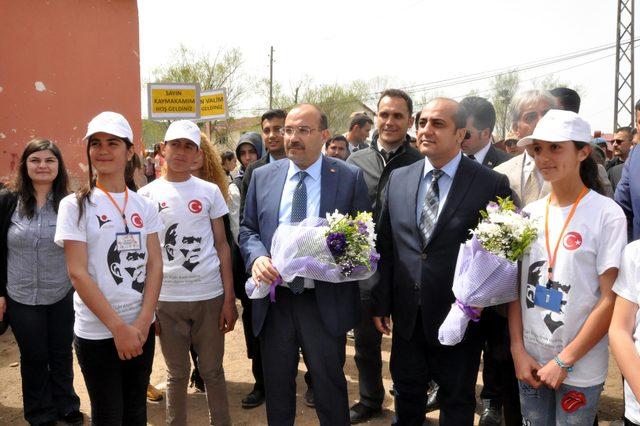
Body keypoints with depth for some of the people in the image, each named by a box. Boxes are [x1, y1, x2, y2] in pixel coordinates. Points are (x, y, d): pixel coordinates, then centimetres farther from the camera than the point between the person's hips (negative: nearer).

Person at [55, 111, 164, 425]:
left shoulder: (144, 206, 5)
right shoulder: (75, 205, -6)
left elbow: (155, 264, 1)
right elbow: (77, 273, -12)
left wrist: (143, 321, -11)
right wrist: (118, 327, -15)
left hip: (142, 328, 4)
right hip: (97, 333, -3)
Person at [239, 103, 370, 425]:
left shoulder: (350, 178, -4)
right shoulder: (263, 176, 5)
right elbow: (247, 229, 10)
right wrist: (256, 256, -11)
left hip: (326, 302, -3)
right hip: (273, 300, 3)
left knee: (329, 385, 13)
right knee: (276, 386, 18)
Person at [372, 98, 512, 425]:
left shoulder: (492, 185, -11)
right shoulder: (398, 179, 3)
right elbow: (384, 246, 5)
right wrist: (381, 303, 5)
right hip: (406, 315, 4)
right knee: (406, 398, 21)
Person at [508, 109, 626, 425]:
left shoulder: (607, 214, -11)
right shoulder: (531, 213, 2)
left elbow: (610, 300, -12)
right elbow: (517, 285, 5)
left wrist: (565, 361, -13)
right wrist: (518, 350, -3)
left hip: (580, 369, -4)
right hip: (529, 362, 4)